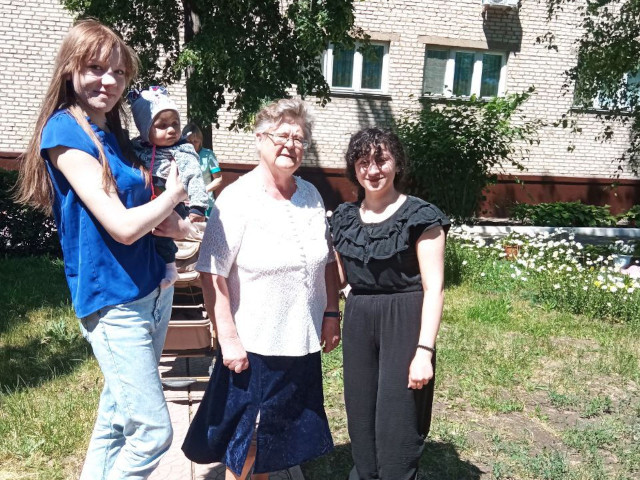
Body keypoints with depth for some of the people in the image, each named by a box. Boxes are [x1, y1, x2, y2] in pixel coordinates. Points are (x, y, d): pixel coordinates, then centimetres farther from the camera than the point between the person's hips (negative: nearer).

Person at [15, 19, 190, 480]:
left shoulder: (113, 133, 11)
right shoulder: (65, 130, -12)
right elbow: (122, 226, -19)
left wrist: (187, 225, -4)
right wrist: (172, 194, -4)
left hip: (153, 290, 8)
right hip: (113, 301, -8)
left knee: (117, 417, 18)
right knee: (153, 432, -2)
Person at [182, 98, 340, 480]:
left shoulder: (311, 196, 4)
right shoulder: (237, 199, -14)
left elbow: (328, 260, 12)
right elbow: (213, 275, -17)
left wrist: (332, 313, 7)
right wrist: (228, 338, -19)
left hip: (305, 341, 6)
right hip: (255, 343, -6)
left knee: (283, 429, 22)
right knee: (247, 433, 12)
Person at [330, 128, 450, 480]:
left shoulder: (420, 216, -9)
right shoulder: (344, 218, 7)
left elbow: (433, 287, -12)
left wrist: (424, 350, -17)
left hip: (404, 324, -5)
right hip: (357, 324, 5)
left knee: (397, 428, 2)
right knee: (361, 423, 15)